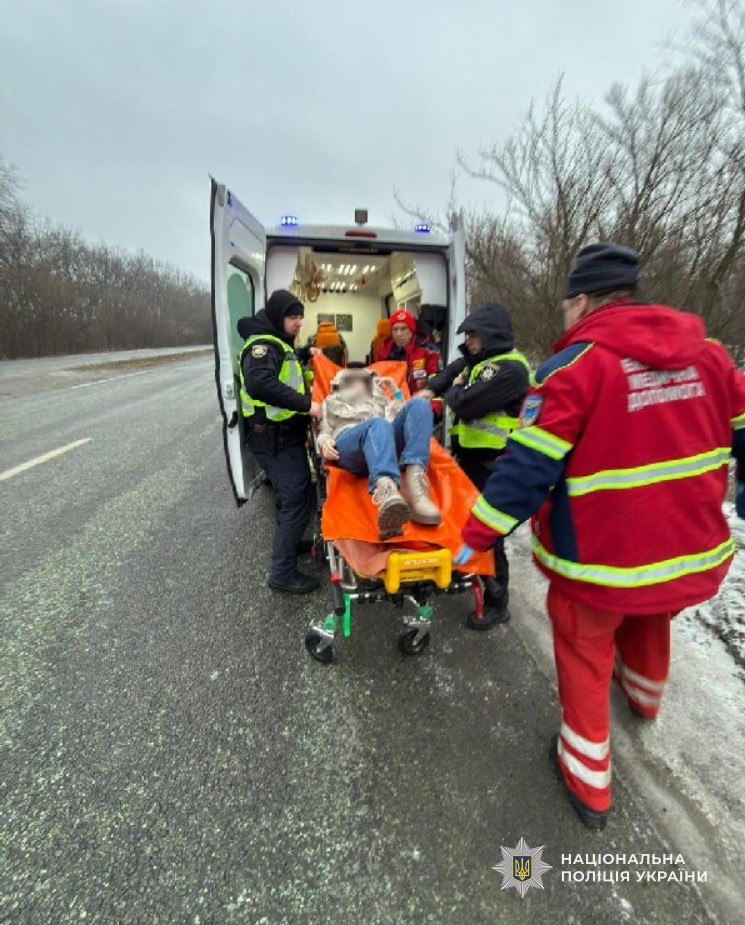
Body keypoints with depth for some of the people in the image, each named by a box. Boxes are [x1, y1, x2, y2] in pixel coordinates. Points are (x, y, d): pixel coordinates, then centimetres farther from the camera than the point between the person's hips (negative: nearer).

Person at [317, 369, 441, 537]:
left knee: (418, 406, -22)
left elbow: (398, 419, 26)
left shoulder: (379, 398, 41)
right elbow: (324, 431, 22)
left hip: (388, 444, 3)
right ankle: (386, 491, -72)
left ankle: (414, 482, -48)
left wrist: (396, 393, 23)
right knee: (378, 425, -37)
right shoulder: (332, 401, 37)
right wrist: (324, 441, 0)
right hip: (347, 445, -3)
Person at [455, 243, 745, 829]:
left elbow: (527, 469, -21)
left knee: (585, 653, 17)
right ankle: (644, 696, 64)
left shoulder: (574, 366, -17)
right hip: (697, 550, 7)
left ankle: (589, 784, 32)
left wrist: (476, 536, -13)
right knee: (650, 620, 34)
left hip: (601, 558, -6)